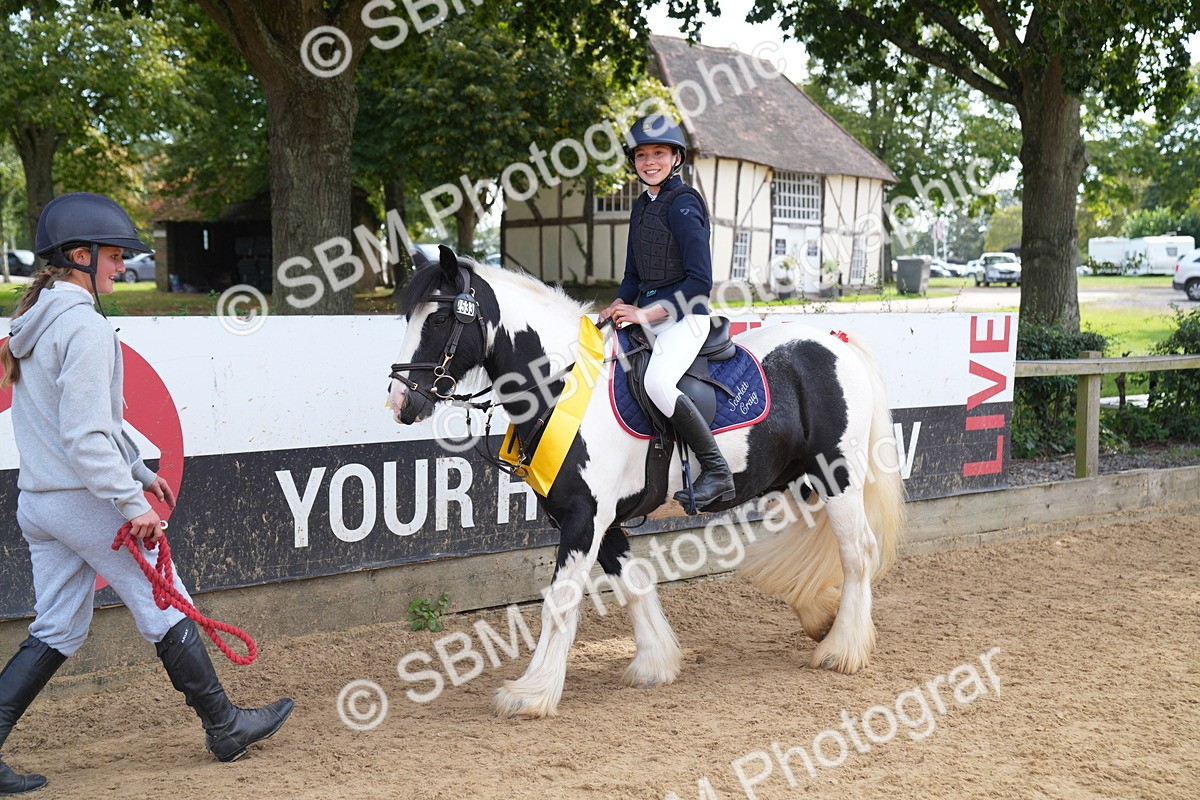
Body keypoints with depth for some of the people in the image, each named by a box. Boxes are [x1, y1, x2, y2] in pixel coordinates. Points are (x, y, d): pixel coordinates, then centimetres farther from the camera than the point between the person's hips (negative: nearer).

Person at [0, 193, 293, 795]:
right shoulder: (84, 327, -17)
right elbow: (85, 435, -24)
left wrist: (140, 470, 23)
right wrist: (132, 504, -23)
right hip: (83, 499, -9)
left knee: (55, 631, 12)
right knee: (164, 608, 4)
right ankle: (225, 728, 17)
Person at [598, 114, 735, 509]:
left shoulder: (683, 203, -11)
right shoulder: (642, 206, 15)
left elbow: (700, 281, -17)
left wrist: (647, 313, -19)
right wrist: (617, 309, 1)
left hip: (684, 316, -9)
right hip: (648, 317, 9)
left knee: (657, 381, -31)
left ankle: (716, 472, -21)